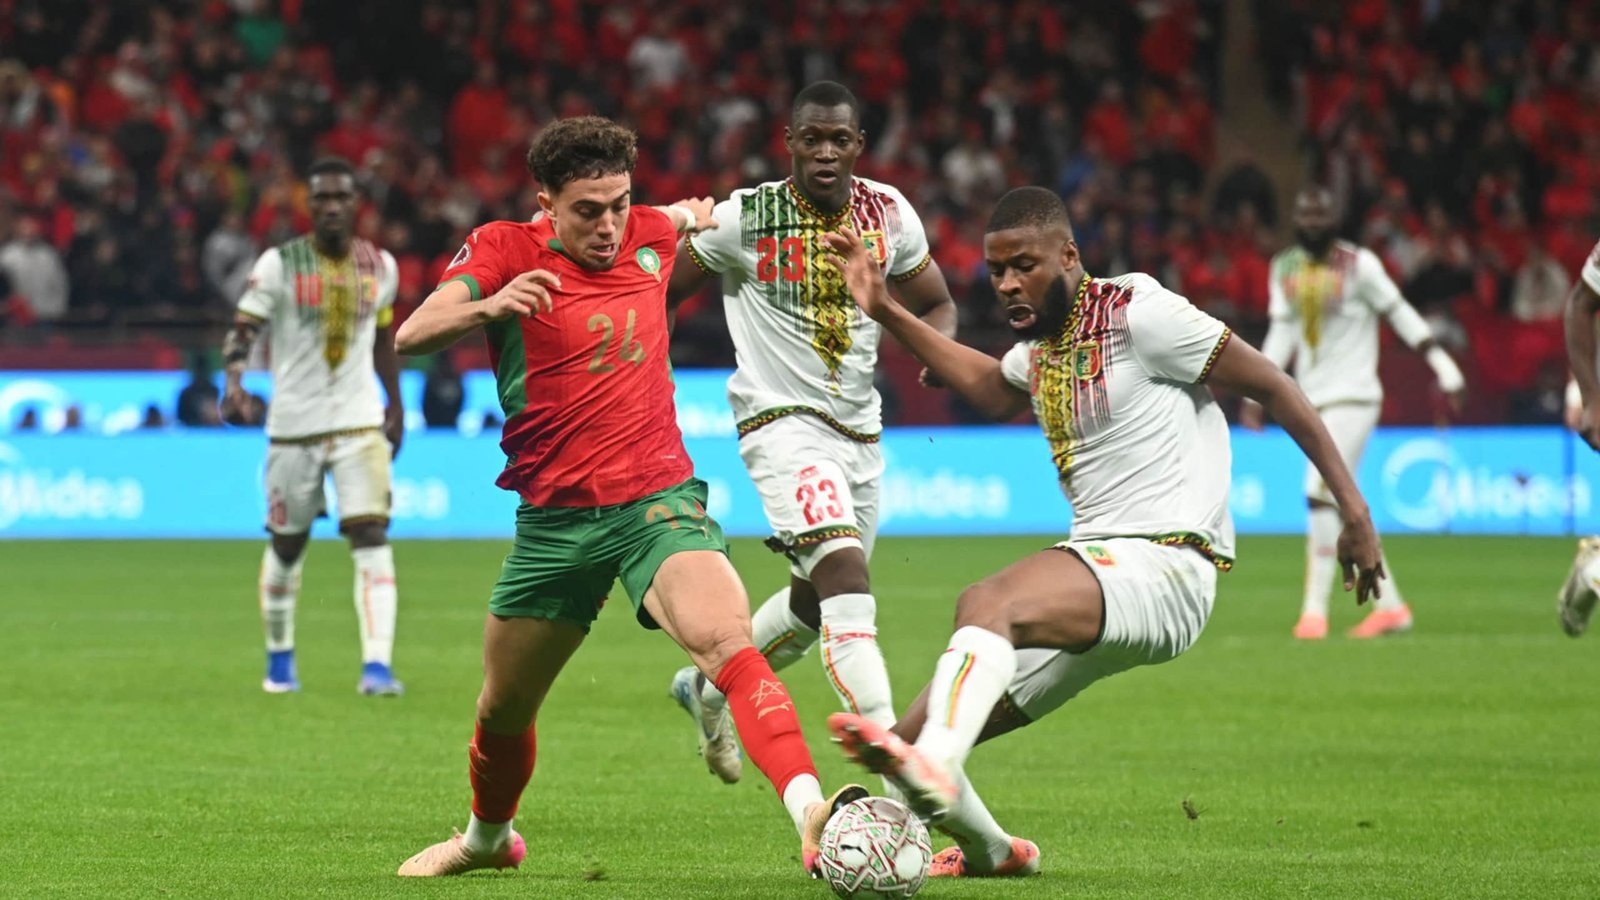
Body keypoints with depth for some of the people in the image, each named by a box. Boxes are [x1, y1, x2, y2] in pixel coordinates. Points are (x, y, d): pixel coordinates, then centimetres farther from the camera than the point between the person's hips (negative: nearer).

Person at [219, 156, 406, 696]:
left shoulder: (379, 266, 6)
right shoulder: (280, 264, -6)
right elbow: (242, 328, -11)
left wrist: (396, 407, 20)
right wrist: (234, 378, -30)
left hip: (360, 423, 2)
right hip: (293, 425, -1)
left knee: (371, 539, -14)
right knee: (287, 546, 10)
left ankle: (377, 666, -20)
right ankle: (279, 659, 31)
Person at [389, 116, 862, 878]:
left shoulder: (647, 237, 5)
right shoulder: (505, 250, -5)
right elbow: (411, 337, -23)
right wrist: (488, 307, -38)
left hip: (657, 500, 0)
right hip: (554, 520, 0)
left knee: (726, 641, -29)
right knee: (502, 710, 14)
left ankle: (812, 813, -46)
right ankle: (487, 838, 45)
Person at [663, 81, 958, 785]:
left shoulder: (888, 214, 1)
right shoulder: (744, 218, -10)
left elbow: (936, 305, 15)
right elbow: (656, 293, 2)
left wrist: (938, 346, -7)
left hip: (859, 430, 6)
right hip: (781, 420, -6)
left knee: (815, 602, 18)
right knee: (845, 573, -25)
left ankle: (709, 688, 46)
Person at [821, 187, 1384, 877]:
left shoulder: (1136, 313, -8)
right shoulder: (1041, 338, 15)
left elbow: (1272, 385, -7)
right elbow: (991, 390, 39)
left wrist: (1354, 510, -9)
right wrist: (885, 312, 33)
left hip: (1165, 567, -8)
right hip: (1094, 559, 8)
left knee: (986, 605, -37)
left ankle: (932, 767, -61)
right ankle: (988, 852, 32)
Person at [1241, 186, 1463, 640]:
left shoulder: (1359, 265, -8)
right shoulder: (1285, 268, 9)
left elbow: (1399, 314, -4)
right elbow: (1281, 334, 12)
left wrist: (1442, 365, -5)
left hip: (1353, 397, -7)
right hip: (1312, 400, 7)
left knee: (1321, 493, -16)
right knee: (1344, 506, 8)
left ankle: (1315, 610, -12)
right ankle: (1389, 605, 17)